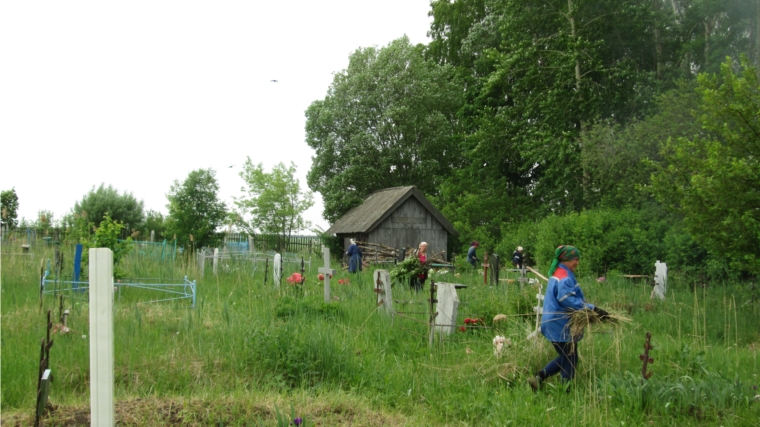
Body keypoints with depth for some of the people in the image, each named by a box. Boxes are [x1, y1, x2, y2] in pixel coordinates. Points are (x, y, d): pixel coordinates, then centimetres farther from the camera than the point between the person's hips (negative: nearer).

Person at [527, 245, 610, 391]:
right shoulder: (564, 276, -18)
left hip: (555, 324, 10)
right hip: (561, 325, -10)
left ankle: (538, 378, 14)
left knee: (565, 358, 19)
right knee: (570, 361, 2)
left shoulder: (559, 273, 14)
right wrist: (592, 308, -31)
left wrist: (588, 308, 9)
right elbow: (568, 299, -29)